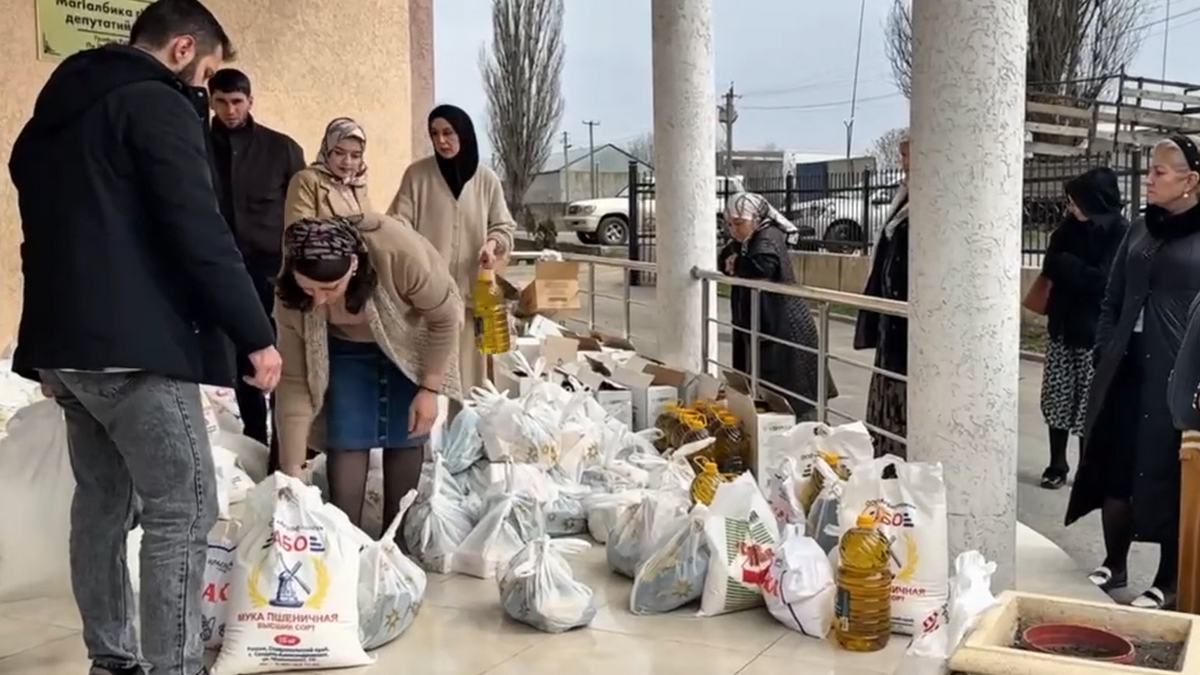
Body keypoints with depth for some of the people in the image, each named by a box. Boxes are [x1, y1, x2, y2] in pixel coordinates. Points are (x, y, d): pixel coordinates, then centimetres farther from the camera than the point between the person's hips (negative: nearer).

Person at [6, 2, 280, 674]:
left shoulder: (54, 112, 21)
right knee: (184, 507, -5)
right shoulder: (158, 104, -7)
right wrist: (256, 333, -12)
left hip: (64, 341, 9)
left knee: (104, 500, 15)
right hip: (134, 343, -9)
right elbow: (200, 233, -16)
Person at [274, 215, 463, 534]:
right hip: (346, 346, 2)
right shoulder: (291, 297, -31)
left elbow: (445, 318, -24)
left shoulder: (399, 252, -41)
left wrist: (429, 389, -18)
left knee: (405, 437, -2)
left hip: (409, 343, -1)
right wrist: (292, 472, -23)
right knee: (346, 438, -9)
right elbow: (294, 383, -24)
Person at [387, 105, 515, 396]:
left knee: (466, 364, 6)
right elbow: (400, 223, -1)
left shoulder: (486, 179, 7)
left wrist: (493, 244, -9)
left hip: (471, 288, 2)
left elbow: (504, 226, 12)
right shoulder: (417, 174, 2)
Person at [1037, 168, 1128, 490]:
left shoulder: (1120, 233, -11)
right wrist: (1072, 268, -12)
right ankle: (1057, 464, 17)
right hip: (1064, 325, 5)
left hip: (1096, 331, -5)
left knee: (1090, 404, 1)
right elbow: (1051, 267, 6)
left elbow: (1103, 280, -18)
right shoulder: (1072, 228, 6)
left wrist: (1065, 264, -11)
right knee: (1057, 399, 6)